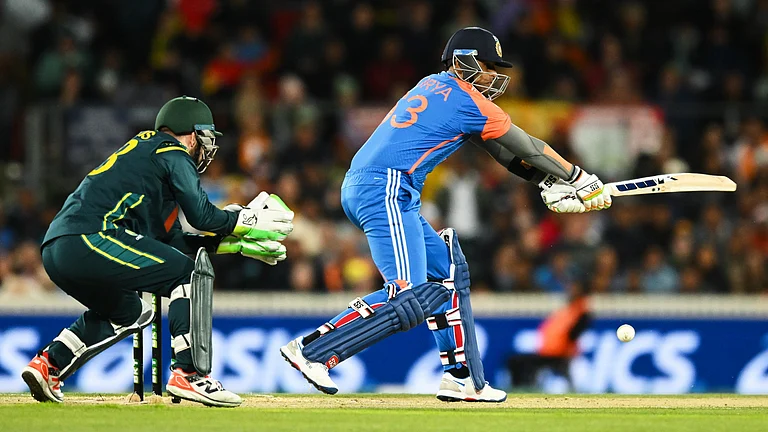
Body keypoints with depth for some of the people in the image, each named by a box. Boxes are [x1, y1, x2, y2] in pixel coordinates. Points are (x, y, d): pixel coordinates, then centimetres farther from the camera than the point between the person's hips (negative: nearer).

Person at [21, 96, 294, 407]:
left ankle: (49, 364, 19)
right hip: (89, 241, -10)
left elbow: (174, 240, 31)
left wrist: (236, 243, 28)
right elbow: (202, 216, -1)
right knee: (192, 273, -1)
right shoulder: (172, 154, 6)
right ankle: (188, 374, -11)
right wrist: (246, 220, 15)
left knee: (129, 313, 32)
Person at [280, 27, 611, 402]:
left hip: (357, 189, 11)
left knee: (447, 269, 19)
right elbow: (527, 147, 5)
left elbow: (500, 148, 24)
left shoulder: (435, 86, 23)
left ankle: (462, 378, 18)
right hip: (386, 191, -11)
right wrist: (581, 180, 18)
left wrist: (549, 183, 21)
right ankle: (312, 351, -21)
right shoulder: (469, 101, -5)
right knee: (411, 299, -17)